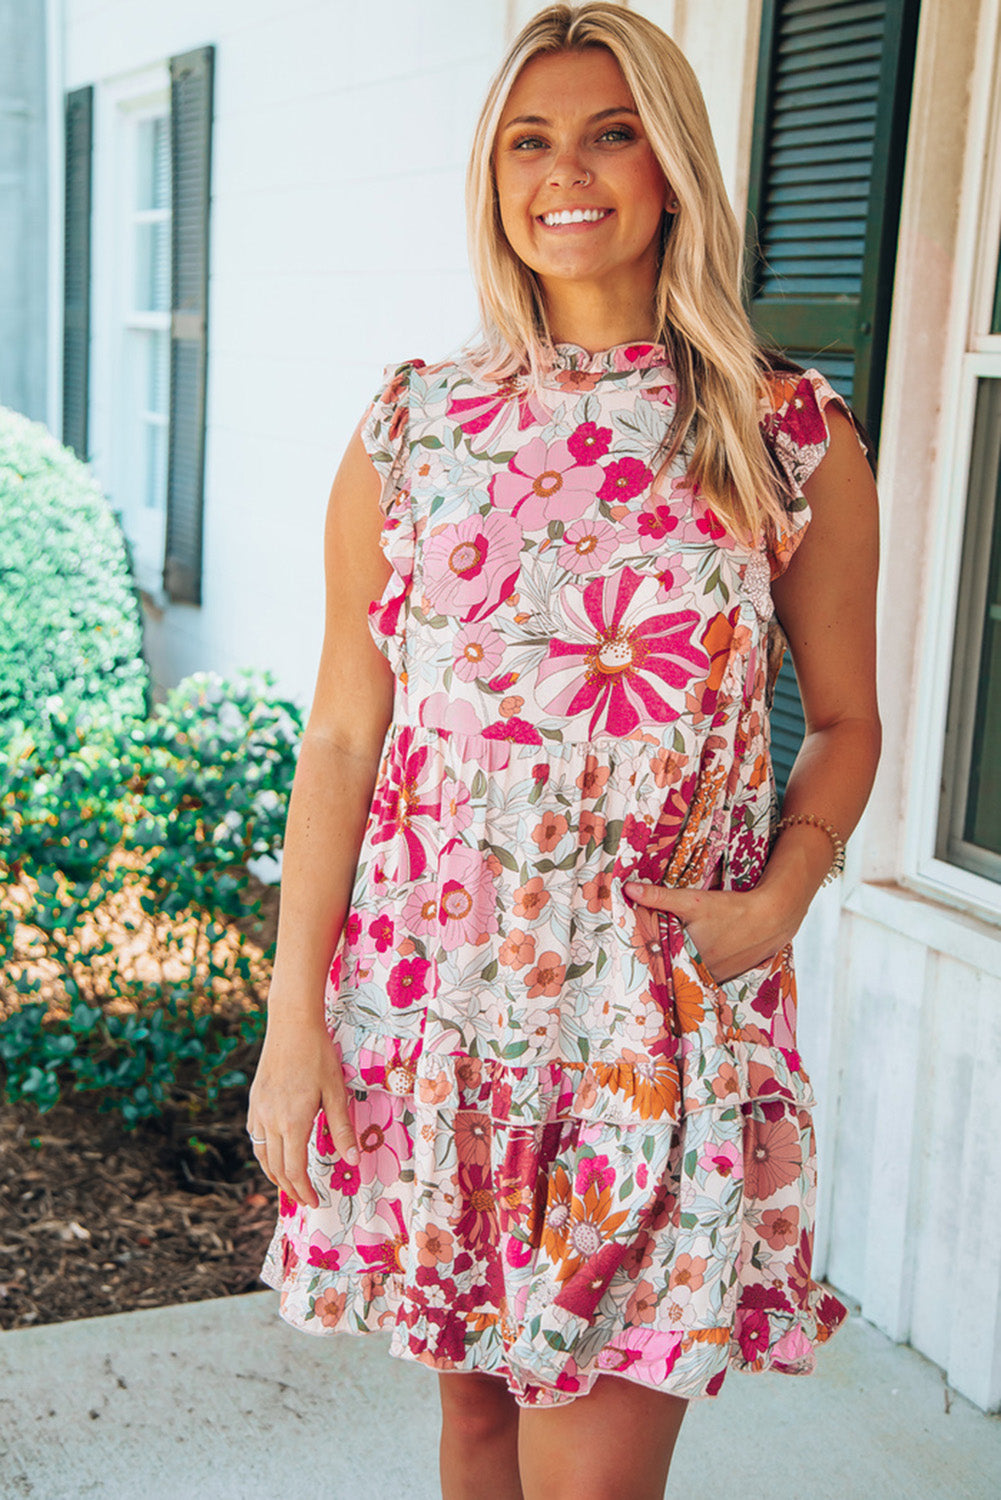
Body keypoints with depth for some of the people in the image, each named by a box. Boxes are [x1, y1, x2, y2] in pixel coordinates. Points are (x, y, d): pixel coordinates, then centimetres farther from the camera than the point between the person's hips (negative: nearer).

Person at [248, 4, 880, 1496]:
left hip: (667, 1021, -1)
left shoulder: (794, 438, -1)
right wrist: (293, 1019, -1)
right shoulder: (413, 428, 2)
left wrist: (780, 898, -9)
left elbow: (845, 721, 9)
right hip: (432, 1000, 2)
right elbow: (342, 734, 2)